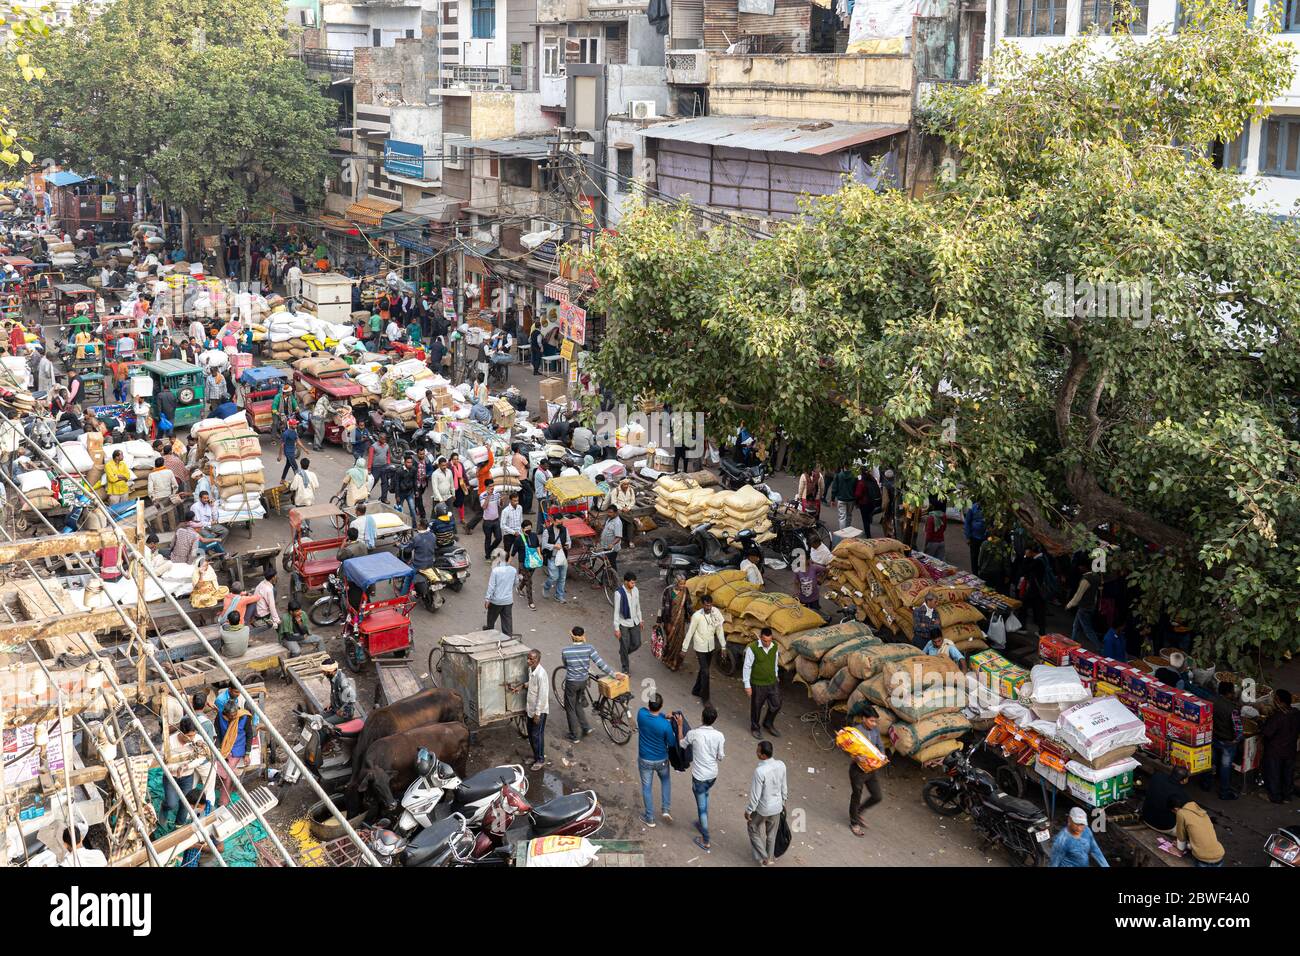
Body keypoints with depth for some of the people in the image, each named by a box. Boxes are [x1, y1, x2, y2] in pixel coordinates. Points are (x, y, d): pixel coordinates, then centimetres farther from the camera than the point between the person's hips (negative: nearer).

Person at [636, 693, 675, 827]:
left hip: (644, 760, 1)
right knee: (666, 780, 29)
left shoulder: (641, 714, -21)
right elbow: (672, 743, -13)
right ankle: (666, 809, 22)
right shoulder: (665, 725, -29)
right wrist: (671, 724, -4)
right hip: (661, 760, -1)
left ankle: (650, 818, 28)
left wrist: (665, 717, -7)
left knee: (647, 787, 18)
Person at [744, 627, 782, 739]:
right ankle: (755, 728, 36)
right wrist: (747, 685, -14)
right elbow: (747, 667, -16)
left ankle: (768, 724, 41)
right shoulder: (752, 648, -23)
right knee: (756, 708, 13)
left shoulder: (775, 647, -6)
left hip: (772, 683, 5)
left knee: (776, 705, 15)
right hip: (757, 684, -5)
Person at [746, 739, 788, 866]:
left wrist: (748, 811, -9)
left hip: (762, 808, -5)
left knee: (753, 829, 23)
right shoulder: (781, 765, -15)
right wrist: (783, 801, 18)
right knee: (771, 833, 27)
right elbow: (784, 787, 0)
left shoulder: (760, 771, -34)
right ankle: (771, 857, 45)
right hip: (777, 806, 5)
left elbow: (755, 795, -24)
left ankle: (764, 858, 29)